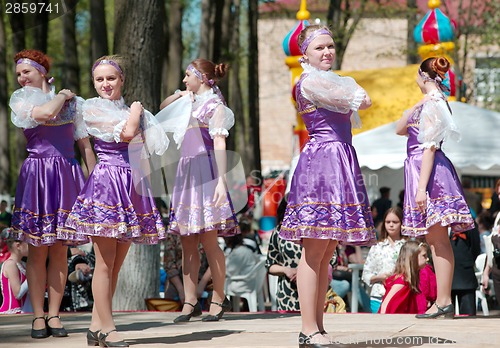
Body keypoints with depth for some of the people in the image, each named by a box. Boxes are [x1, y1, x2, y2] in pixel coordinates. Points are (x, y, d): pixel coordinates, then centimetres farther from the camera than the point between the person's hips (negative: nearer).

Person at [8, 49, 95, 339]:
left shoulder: (72, 102, 12)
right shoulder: (21, 100, 5)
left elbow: (85, 144, 11)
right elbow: (46, 113, -16)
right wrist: (62, 96, 2)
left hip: (68, 175, 2)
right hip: (38, 173, -2)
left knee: (60, 250, 2)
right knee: (38, 250, -2)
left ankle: (54, 315, 6)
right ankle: (38, 316, 2)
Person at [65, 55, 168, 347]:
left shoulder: (128, 109, 19)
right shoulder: (93, 108, -1)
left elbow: (152, 144, 15)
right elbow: (126, 133, -14)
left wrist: (139, 113, 6)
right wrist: (135, 111, 3)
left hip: (132, 185, 7)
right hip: (107, 182, -7)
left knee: (116, 264, 6)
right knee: (105, 262, -7)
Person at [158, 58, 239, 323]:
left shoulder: (213, 103, -4)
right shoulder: (189, 102, 17)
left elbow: (220, 143, -12)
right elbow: (163, 109, 35)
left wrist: (221, 180, -21)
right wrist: (180, 94, 16)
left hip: (205, 170, -7)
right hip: (186, 171, 7)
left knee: (208, 240, -7)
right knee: (187, 243, 3)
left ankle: (219, 299, 1)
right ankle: (190, 302, 4)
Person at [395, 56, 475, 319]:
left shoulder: (431, 103, -12)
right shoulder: (434, 102, 18)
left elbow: (429, 147, -18)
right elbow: (400, 129, 21)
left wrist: (422, 188, -22)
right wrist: (416, 107, 11)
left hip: (429, 170, -10)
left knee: (437, 238, -11)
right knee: (435, 239, 9)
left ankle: (443, 301, -12)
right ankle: (444, 301, 11)